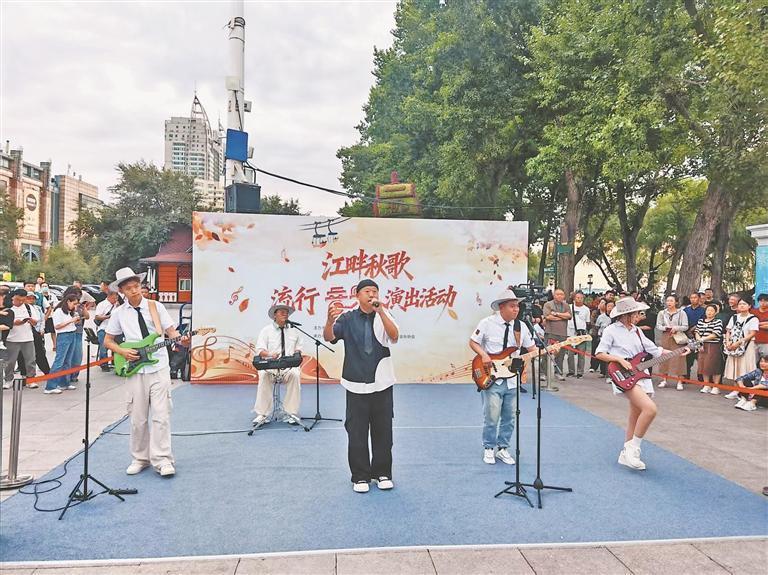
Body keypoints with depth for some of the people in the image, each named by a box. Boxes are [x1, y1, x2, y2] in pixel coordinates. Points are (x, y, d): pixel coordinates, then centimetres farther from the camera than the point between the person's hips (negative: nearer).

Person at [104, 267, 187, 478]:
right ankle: (140, 458, 21)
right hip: (134, 370, 2)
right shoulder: (118, 313, 5)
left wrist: (180, 340, -19)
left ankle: (162, 460, 0)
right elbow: (107, 341, 13)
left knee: (161, 415, -4)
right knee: (138, 418, 7)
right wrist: (123, 352, -5)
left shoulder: (156, 306, 2)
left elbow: (171, 331, 3)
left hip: (159, 368, -1)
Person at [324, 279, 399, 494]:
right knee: (357, 432, 4)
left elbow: (394, 337, -16)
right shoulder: (348, 318, 0)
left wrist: (380, 311, -27)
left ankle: (382, 473, 24)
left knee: (383, 431, 8)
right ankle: (360, 476, 17)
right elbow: (328, 337, -14)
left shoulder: (383, 315, 2)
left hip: (381, 383, 1)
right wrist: (330, 320, -36)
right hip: (356, 385, -1)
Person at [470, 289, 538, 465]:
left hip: (512, 380, 4)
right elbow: (473, 342, 2)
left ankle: (502, 448, 25)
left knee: (509, 418, 10)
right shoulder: (487, 323, -7)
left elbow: (532, 348, 10)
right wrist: (484, 355, -14)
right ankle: (488, 449, 17)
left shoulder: (521, 326, 4)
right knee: (491, 417, -2)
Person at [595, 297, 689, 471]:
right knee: (650, 408, -23)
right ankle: (633, 448, -10)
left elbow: (654, 350, 17)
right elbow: (599, 354, -5)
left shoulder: (637, 331, 16)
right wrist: (620, 360, -15)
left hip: (640, 376, 7)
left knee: (635, 420, 9)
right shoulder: (611, 330, -4)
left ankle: (626, 454, 21)